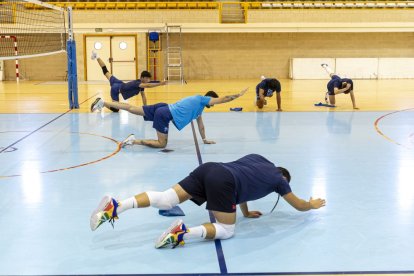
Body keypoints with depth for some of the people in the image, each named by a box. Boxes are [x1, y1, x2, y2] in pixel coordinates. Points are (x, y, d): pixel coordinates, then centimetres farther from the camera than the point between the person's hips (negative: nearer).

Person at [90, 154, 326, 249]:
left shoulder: (258, 158, 36)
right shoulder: (279, 179, 22)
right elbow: (299, 205, 34)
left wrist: (247, 212, 51)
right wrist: (313, 205, 56)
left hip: (209, 168, 7)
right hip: (223, 182, -7)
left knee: (165, 200, 0)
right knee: (227, 230, 6)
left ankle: (115, 207, -18)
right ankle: (183, 233, -18)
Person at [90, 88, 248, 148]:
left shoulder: (198, 104, 25)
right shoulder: (202, 100, 0)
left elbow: (200, 123, 32)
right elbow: (222, 99, -4)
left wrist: (204, 140, 35)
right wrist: (239, 95, 7)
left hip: (163, 108, 9)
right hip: (165, 114, -9)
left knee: (132, 109, 9)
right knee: (162, 144, -6)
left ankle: (103, 103, 7)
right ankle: (134, 141, -16)